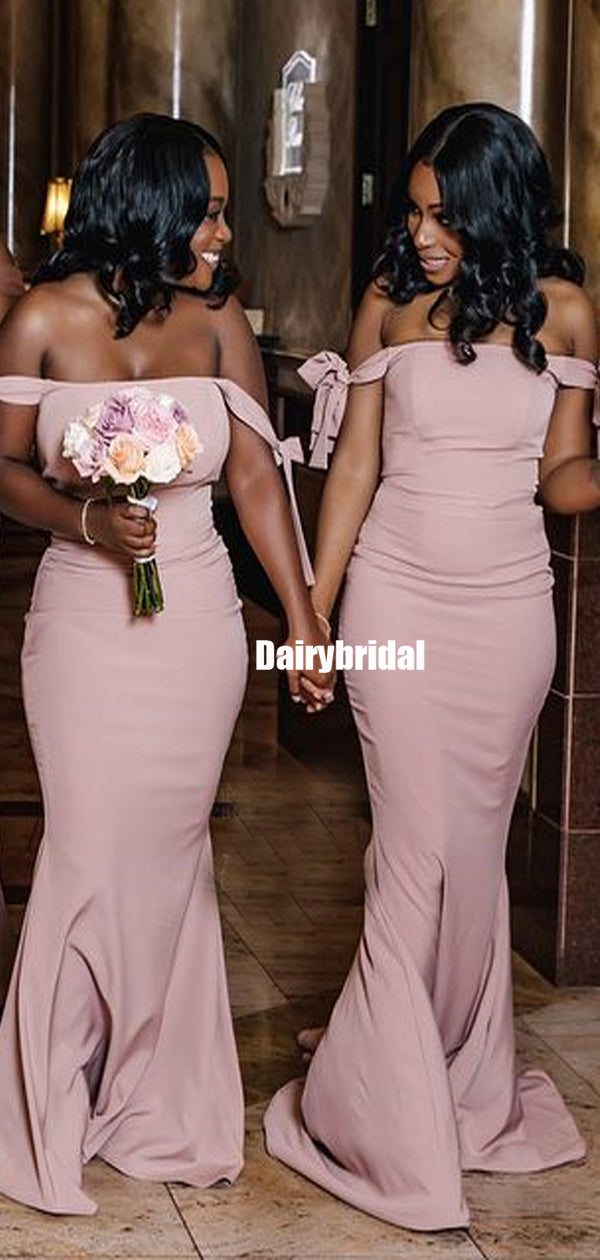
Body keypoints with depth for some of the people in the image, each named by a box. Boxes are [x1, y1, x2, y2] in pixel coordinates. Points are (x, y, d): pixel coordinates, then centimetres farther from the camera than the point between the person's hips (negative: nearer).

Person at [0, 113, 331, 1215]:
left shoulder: (217, 321, 3)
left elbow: (256, 476, 2)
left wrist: (303, 618, 0)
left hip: (197, 619, 2)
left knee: (169, 853, 7)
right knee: (92, 854, -3)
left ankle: (157, 1101, 22)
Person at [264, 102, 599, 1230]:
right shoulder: (390, 303, 1)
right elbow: (355, 468, 4)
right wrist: (312, 611, 2)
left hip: (508, 605, 1)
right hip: (396, 597, -1)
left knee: (475, 844, 7)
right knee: (420, 847, -5)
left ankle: (454, 1077, 24)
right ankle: (405, 1129, 5)